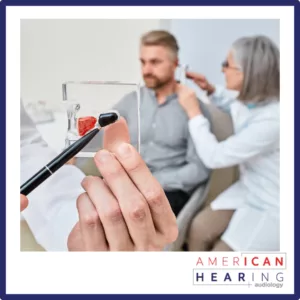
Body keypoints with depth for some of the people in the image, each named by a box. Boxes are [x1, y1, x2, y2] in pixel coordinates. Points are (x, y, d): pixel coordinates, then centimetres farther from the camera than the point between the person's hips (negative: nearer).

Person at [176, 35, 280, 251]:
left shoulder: (272, 119, -33)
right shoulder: (252, 101, -6)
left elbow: (214, 157, -26)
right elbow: (235, 107, 23)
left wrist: (194, 111, -18)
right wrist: (210, 89, 6)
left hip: (272, 208, -7)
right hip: (248, 191, 7)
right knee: (198, 229, -6)